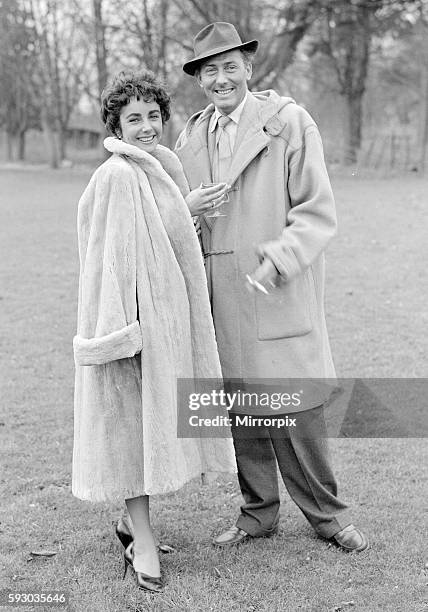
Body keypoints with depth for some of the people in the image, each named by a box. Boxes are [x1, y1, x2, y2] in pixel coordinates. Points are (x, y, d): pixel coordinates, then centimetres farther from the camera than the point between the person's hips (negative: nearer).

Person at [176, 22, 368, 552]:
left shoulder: (290, 123, -3)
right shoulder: (190, 136, 12)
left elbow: (318, 211, -6)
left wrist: (281, 257, -20)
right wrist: (188, 211, -2)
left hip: (278, 296, -4)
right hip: (219, 300, 5)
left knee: (296, 408, 1)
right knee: (239, 409, 11)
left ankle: (325, 514, 21)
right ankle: (258, 512, 27)